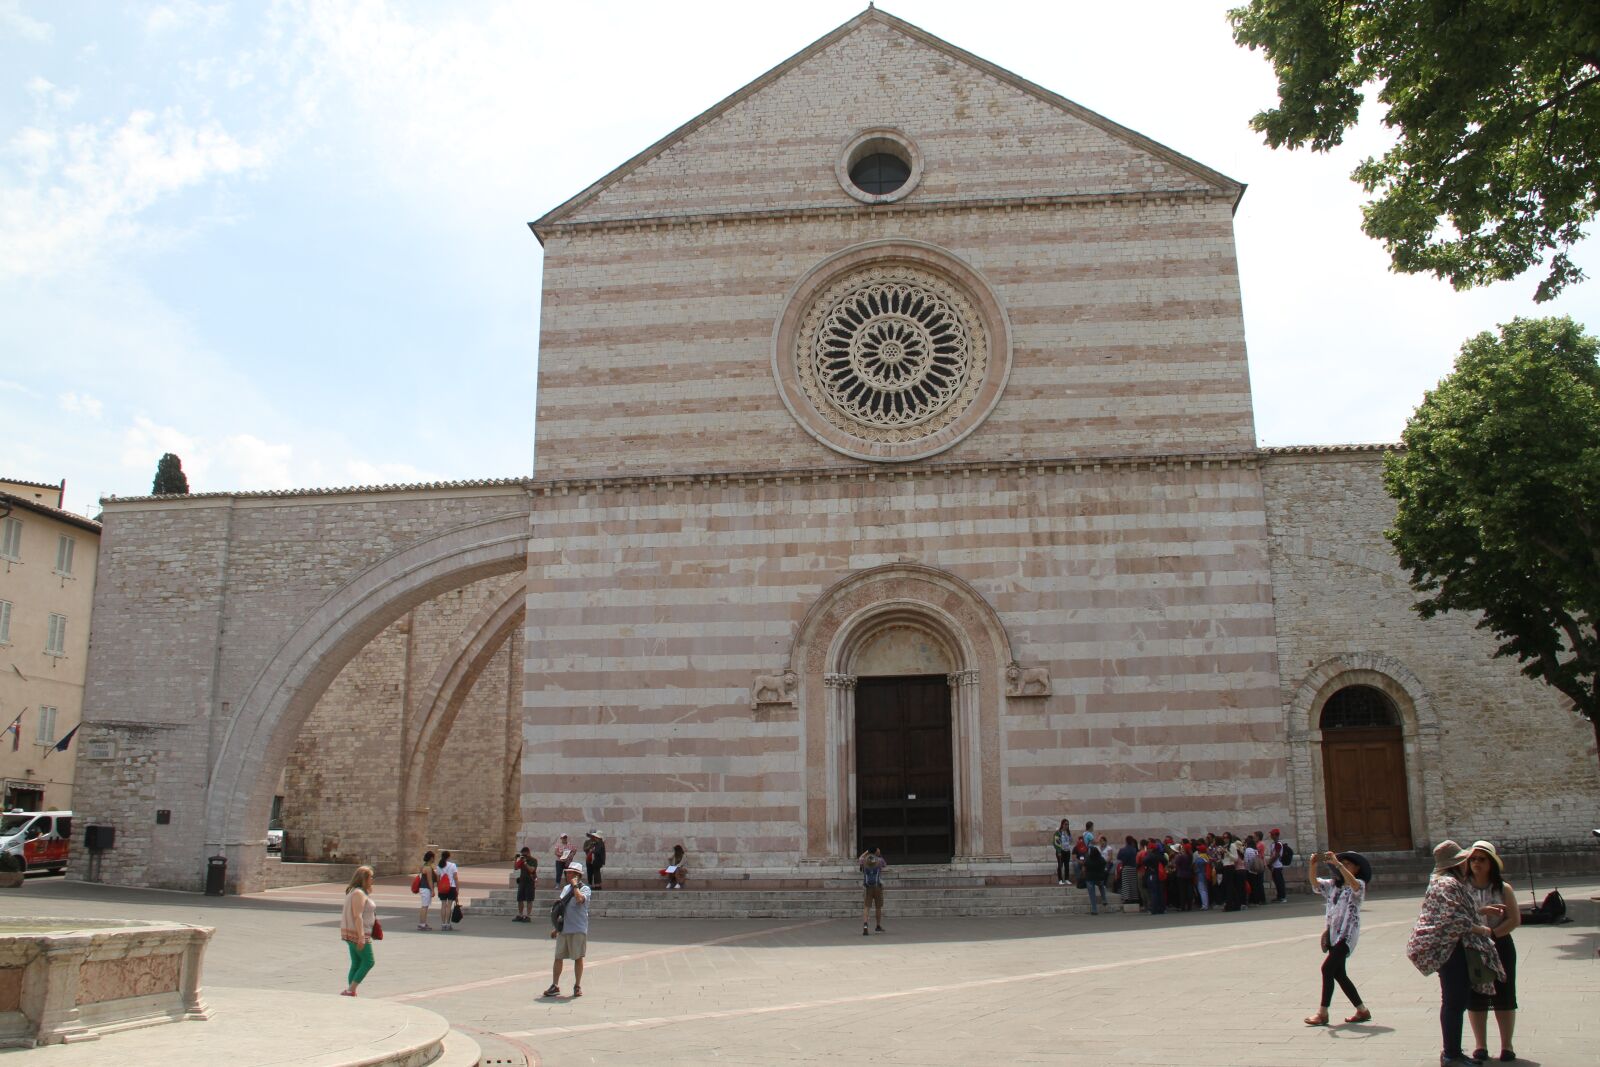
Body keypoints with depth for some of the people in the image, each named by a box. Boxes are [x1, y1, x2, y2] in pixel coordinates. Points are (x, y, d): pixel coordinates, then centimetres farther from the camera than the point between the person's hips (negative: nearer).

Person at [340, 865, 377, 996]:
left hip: (351, 933, 10)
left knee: (356, 963, 11)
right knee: (368, 962, -5)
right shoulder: (359, 893, -16)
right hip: (357, 933, -10)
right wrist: (361, 936, -26)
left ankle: (350, 991, 10)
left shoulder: (354, 892, 16)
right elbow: (357, 916, -23)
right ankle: (350, 990, -6)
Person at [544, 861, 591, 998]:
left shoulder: (585, 889, -5)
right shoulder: (565, 888, 16)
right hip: (563, 929, 6)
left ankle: (577, 986, 13)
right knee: (558, 957, 6)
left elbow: (580, 899, -28)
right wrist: (555, 927, 19)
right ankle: (555, 986, 12)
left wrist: (575, 885, -17)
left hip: (578, 930, -6)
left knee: (578, 957, 2)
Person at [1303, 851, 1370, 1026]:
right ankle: (1362, 1011, 25)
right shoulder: (1333, 885, 15)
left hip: (1347, 934, -8)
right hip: (1333, 932, 8)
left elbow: (1353, 883, -26)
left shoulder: (1359, 885, -3)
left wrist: (1338, 864, -33)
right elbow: (1314, 883, 5)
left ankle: (1323, 1013, -10)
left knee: (1327, 967, -15)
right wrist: (1313, 865, -13)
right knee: (1338, 973, 12)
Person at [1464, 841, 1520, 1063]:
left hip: (1500, 946, 0)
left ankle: (1506, 1045, 16)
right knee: (1475, 998, 6)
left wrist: (1490, 933, -16)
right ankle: (1480, 1045, 17)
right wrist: (1481, 911, -24)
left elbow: (1515, 919, -7)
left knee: (1503, 996, 4)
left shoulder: (1503, 888, 0)